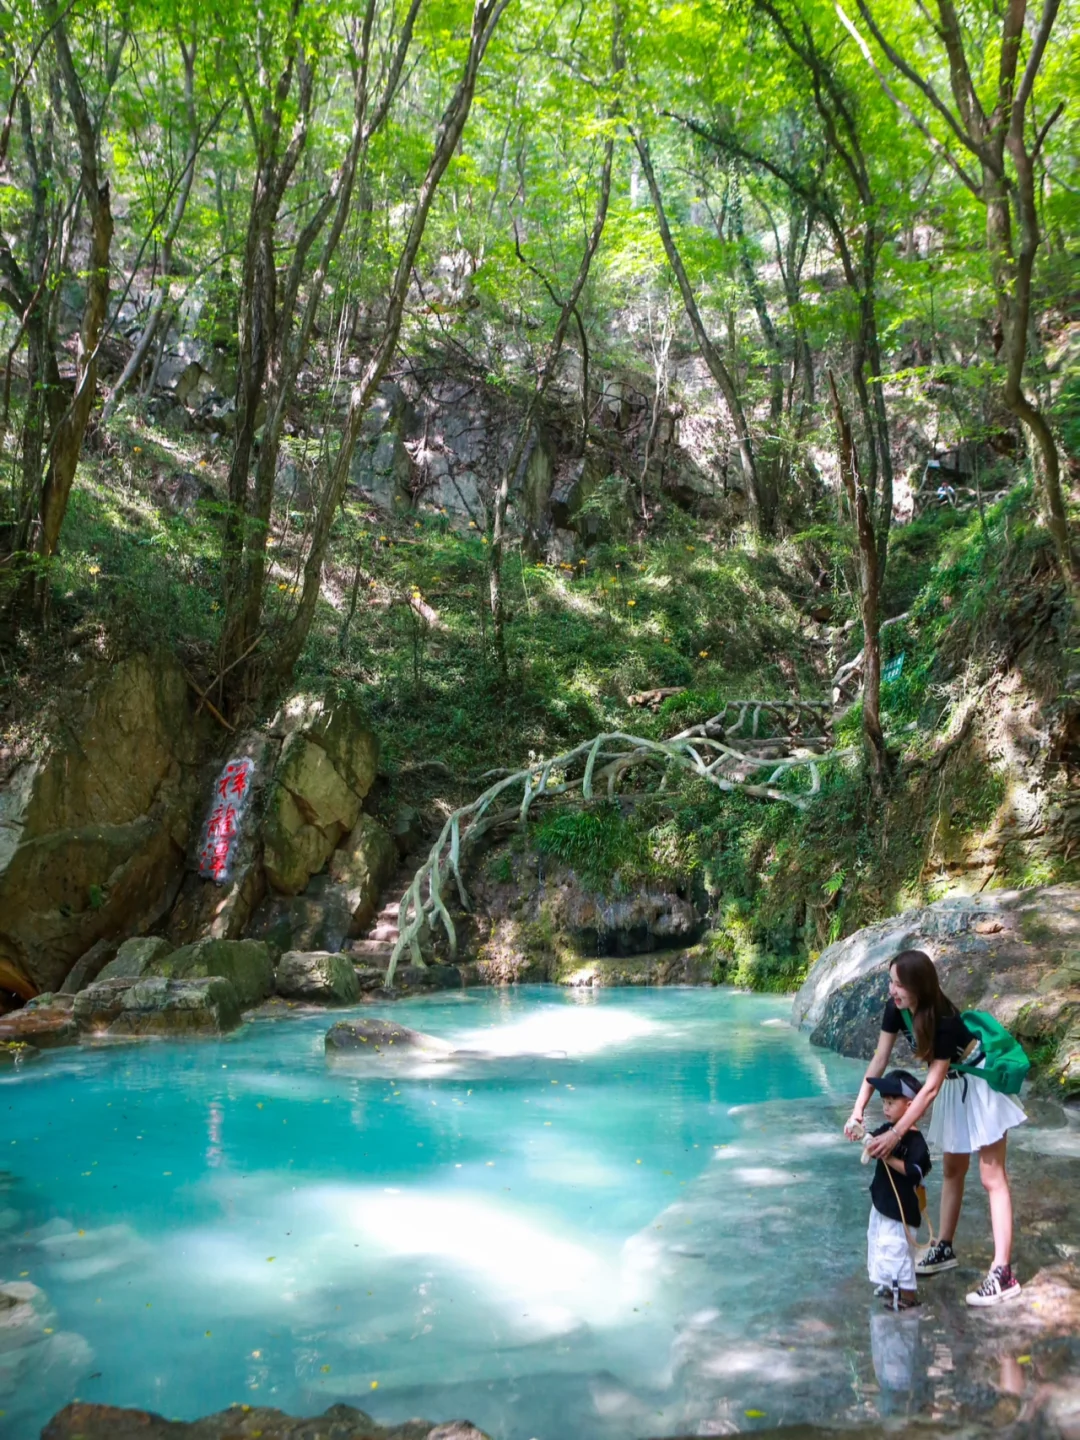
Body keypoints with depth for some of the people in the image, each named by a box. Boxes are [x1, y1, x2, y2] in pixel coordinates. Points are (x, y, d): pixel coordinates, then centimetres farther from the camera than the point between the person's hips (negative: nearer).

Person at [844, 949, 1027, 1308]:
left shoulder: (945, 1021, -35)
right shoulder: (896, 1009, -17)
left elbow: (931, 1086, -33)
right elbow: (880, 1059, -12)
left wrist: (895, 1134, -34)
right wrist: (858, 1110, -20)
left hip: (980, 1083, -7)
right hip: (952, 1086, 7)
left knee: (991, 1176, -7)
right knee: (952, 1171, 17)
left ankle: (1002, 1273, -6)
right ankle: (944, 1249, 28)